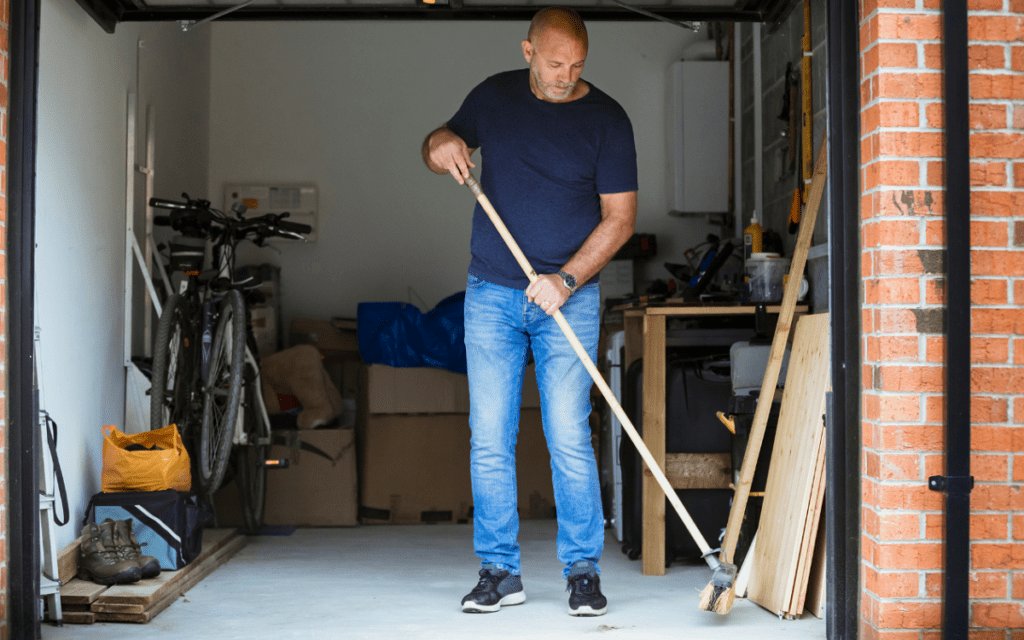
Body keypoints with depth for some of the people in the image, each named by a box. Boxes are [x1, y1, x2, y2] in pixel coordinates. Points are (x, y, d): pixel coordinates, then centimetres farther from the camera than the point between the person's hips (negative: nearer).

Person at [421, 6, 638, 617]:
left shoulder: (607, 119, -3)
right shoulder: (494, 96, 5)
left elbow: (620, 217, -5)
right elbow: (444, 141, 19)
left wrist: (567, 279, -16)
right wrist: (439, 145, -6)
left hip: (569, 297, -2)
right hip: (492, 294, 3)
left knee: (570, 439, -6)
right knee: (489, 441, 1)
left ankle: (584, 571, 4)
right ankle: (500, 571, 10)